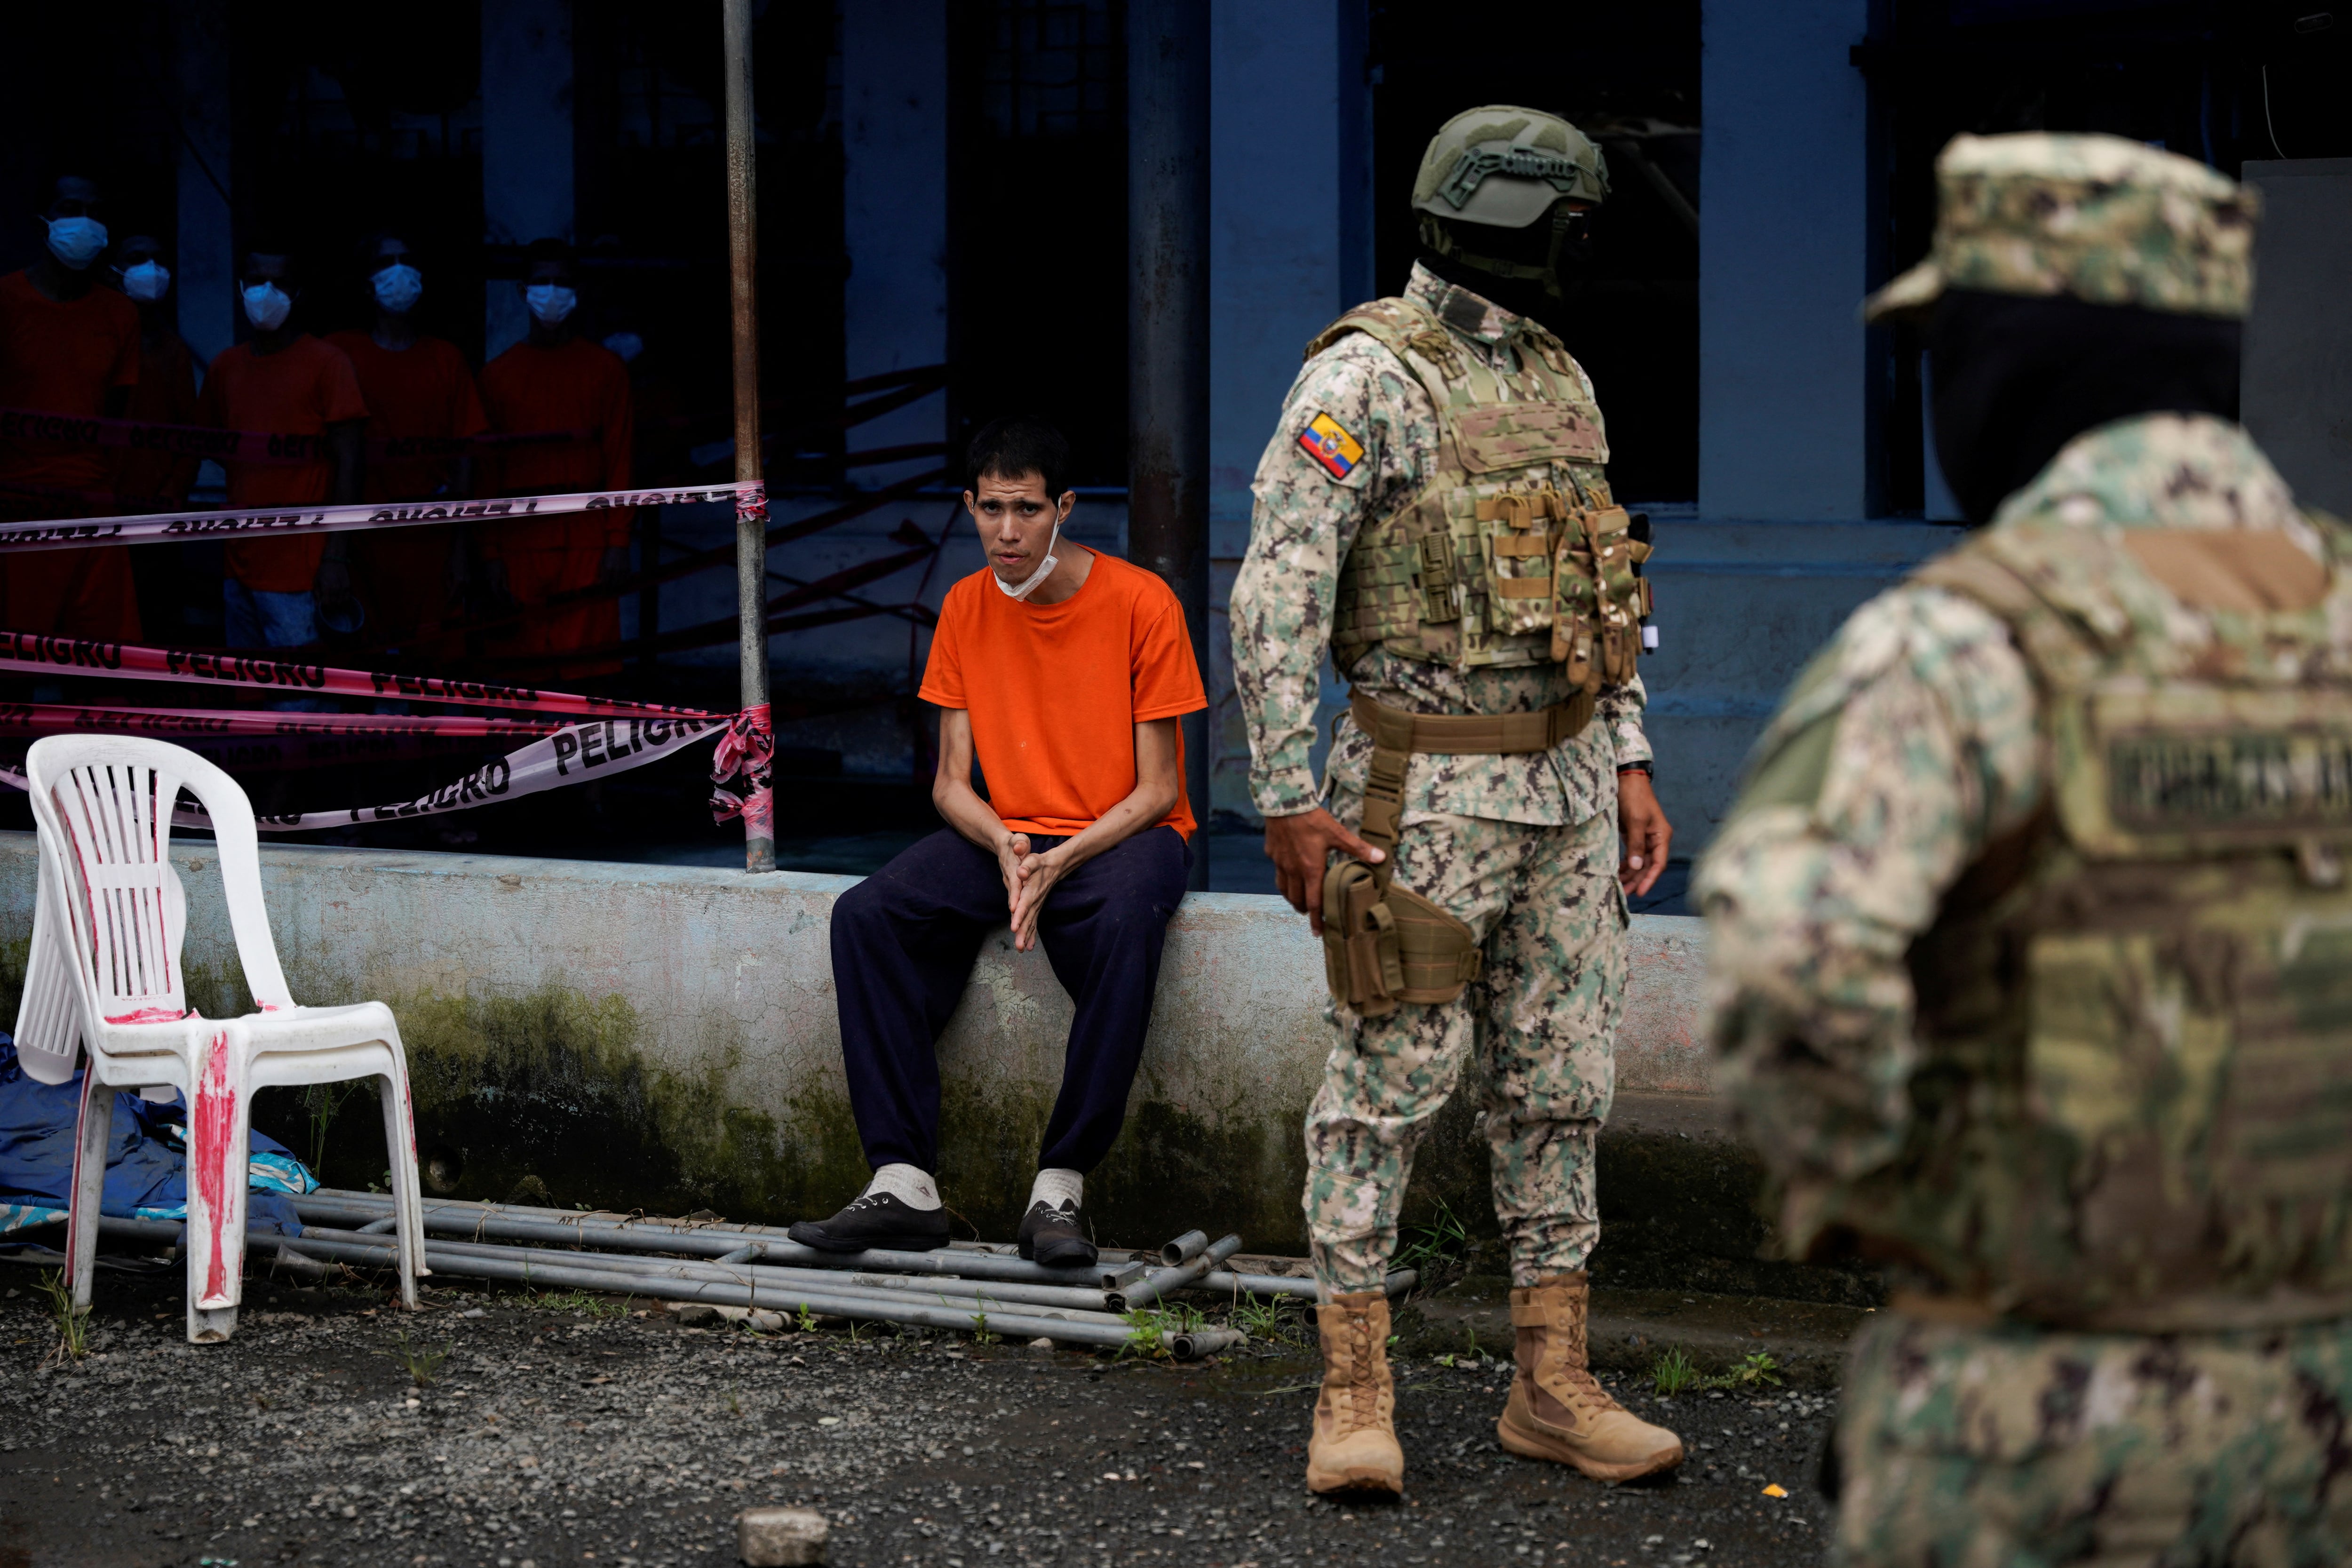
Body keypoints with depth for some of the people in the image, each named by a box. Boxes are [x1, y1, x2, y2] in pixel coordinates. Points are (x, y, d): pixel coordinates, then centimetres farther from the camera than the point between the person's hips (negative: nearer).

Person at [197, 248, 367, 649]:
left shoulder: (328, 364, -2)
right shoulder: (224, 367, 13)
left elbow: (346, 464, -6)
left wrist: (336, 558, -14)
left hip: (299, 571, -6)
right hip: (240, 566, 6)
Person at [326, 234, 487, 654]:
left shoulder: (446, 359, 10)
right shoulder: (339, 353, 4)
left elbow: (464, 455, 8)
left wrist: (460, 547, 2)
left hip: (429, 541, 1)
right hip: (362, 537, -1)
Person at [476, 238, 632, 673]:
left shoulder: (605, 368, 8)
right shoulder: (499, 374, 10)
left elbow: (619, 459, 5)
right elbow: (488, 470, 8)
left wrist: (619, 540, -3)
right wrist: (490, 552, 1)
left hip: (586, 539, -1)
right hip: (519, 539, 1)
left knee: (583, 667, -6)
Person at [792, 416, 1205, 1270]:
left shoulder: (1140, 602, -9)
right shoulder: (966, 608, 5)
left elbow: (1156, 790, -8)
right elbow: (951, 782, 5)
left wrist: (1061, 863, -23)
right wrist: (1005, 849, -17)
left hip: (1125, 837, -4)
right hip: (1007, 835, 4)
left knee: (1124, 926, -39)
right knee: (866, 915, -22)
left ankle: (1060, 1189, -32)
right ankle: (904, 1183, -24)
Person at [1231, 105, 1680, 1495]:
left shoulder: (1559, 381, 14)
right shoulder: (1363, 377, -11)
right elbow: (1278, 595, -14)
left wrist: (1631, 767, 13)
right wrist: (1289, 799, -17)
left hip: (1563, 788, 7)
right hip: (1425, 793, -7)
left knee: (1560, 1086, 9)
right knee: (1392, 1085, -2)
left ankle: (1556, 1389, 16)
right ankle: (1356, 1397, 6)